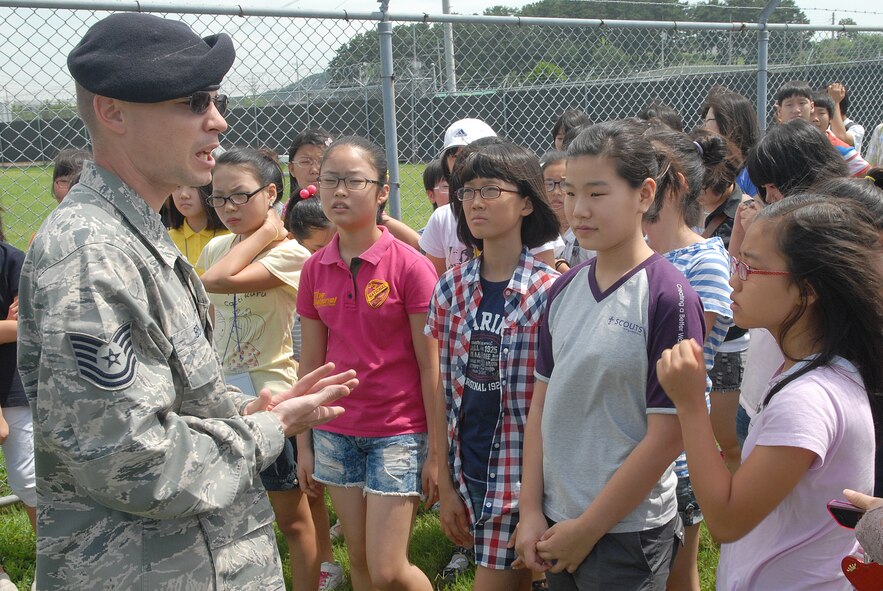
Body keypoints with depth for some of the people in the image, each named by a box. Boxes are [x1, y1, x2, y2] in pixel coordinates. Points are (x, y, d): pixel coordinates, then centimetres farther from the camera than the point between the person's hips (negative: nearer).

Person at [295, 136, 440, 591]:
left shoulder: (409, 266, -12)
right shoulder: (315, 269, 2)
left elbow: (430, 365, -10)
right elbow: (310, 361, 8)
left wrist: (436, 449, -9)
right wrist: (303, 442, 8)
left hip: (398, 433, -5)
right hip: (336, 433, 5)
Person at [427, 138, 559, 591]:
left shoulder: (550, 292, -11)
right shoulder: (451, 287, 2)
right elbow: (444, 388, 5)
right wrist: (445, 484, 4)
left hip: (520, 478, -4)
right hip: (467, 473, 4)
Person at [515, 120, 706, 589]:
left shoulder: (669, 297, -15)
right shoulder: (564, 290, 2)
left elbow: (666, 436, -15)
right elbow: (542, 401, 6)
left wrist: (587, 530, -12)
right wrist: (532, 511, 0)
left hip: (626, 534, -5)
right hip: (555, 525, 5)